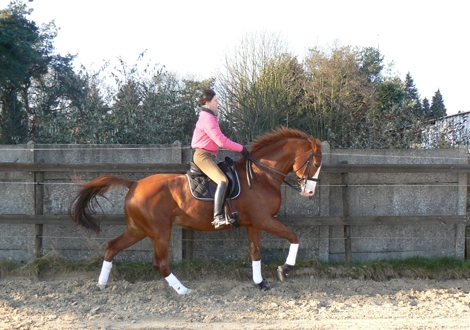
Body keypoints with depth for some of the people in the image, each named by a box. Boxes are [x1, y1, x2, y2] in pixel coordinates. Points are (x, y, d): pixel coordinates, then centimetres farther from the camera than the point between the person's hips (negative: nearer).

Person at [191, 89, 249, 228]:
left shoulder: (210, 117, 21)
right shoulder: (207, 118, -14)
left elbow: (220, 140, 23)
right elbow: (221, 141, -20)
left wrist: (239, 148, 17)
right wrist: (241, 148, -13)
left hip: (207, 156, 11)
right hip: (203, 156, -11)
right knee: (223, 181, -27)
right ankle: (218, 217, -37)